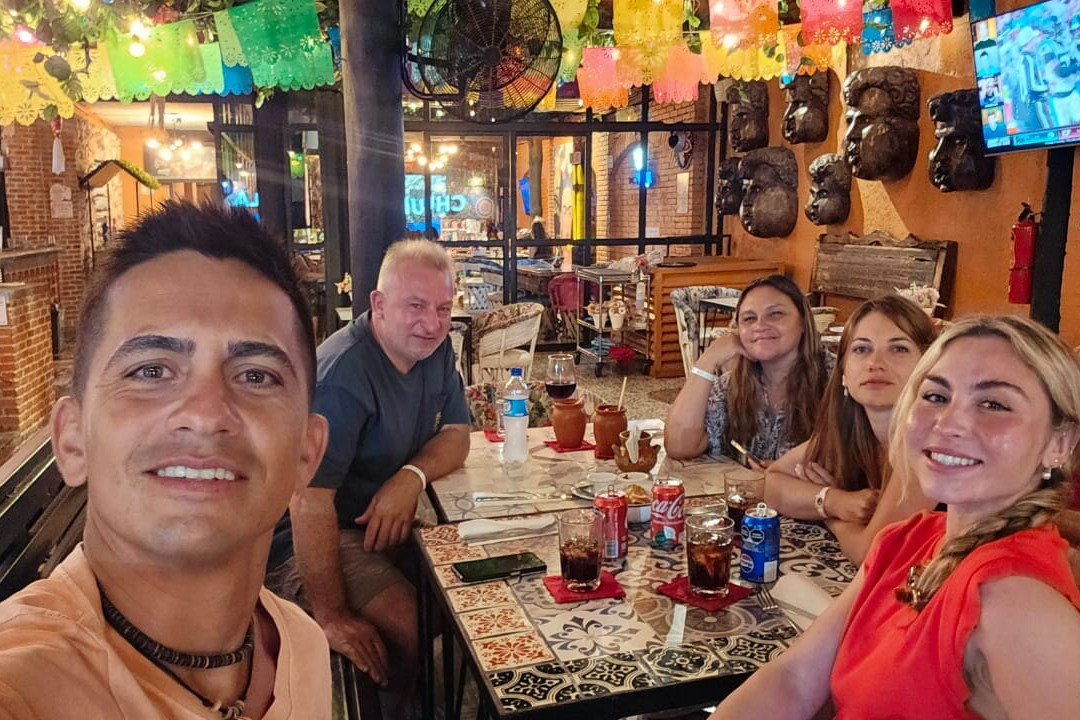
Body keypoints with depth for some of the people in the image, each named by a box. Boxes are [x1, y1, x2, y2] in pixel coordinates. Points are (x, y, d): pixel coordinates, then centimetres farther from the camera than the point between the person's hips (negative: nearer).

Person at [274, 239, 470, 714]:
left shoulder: (434, 347, -1)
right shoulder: (342, 373, -27)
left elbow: (456, 435, 3)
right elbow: (310, 500, -30)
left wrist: (412, 478, -19)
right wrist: (332, 618, -27)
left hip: (390, 520, 8)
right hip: (316, 536, -7)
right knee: (418, 634, -24)